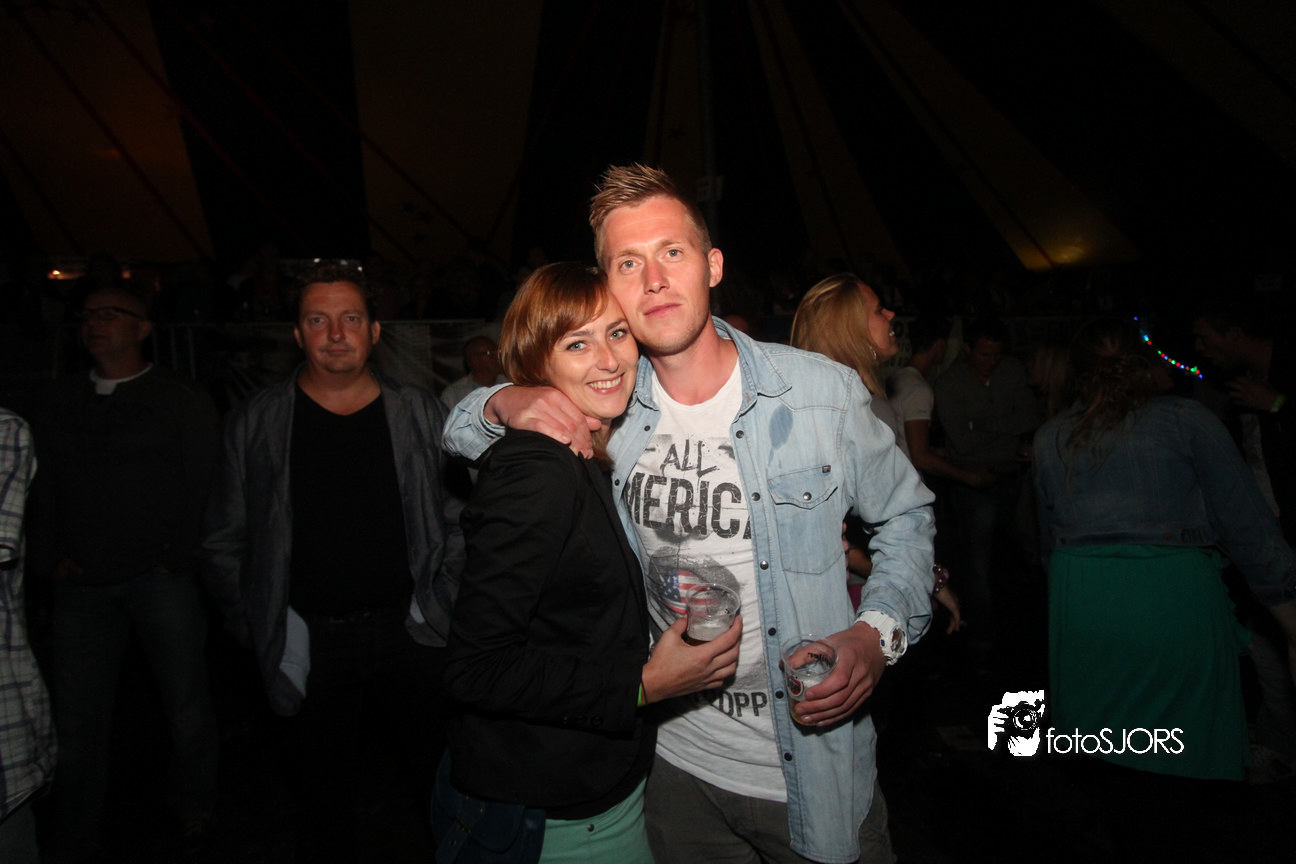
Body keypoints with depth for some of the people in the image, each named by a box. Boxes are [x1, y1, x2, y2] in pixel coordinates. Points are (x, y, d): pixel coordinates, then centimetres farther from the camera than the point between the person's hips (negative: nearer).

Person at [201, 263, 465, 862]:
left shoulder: (420, 415, 2)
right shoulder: (256, 424, 1)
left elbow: (458, 519, 5)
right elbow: (225, 542, 5)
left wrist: (443, 605, -3)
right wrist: (257, 631, 0)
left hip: (408, 629, 1)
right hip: (308, 644, 0)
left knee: (444, 783, 10)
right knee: (326, 800, 14)